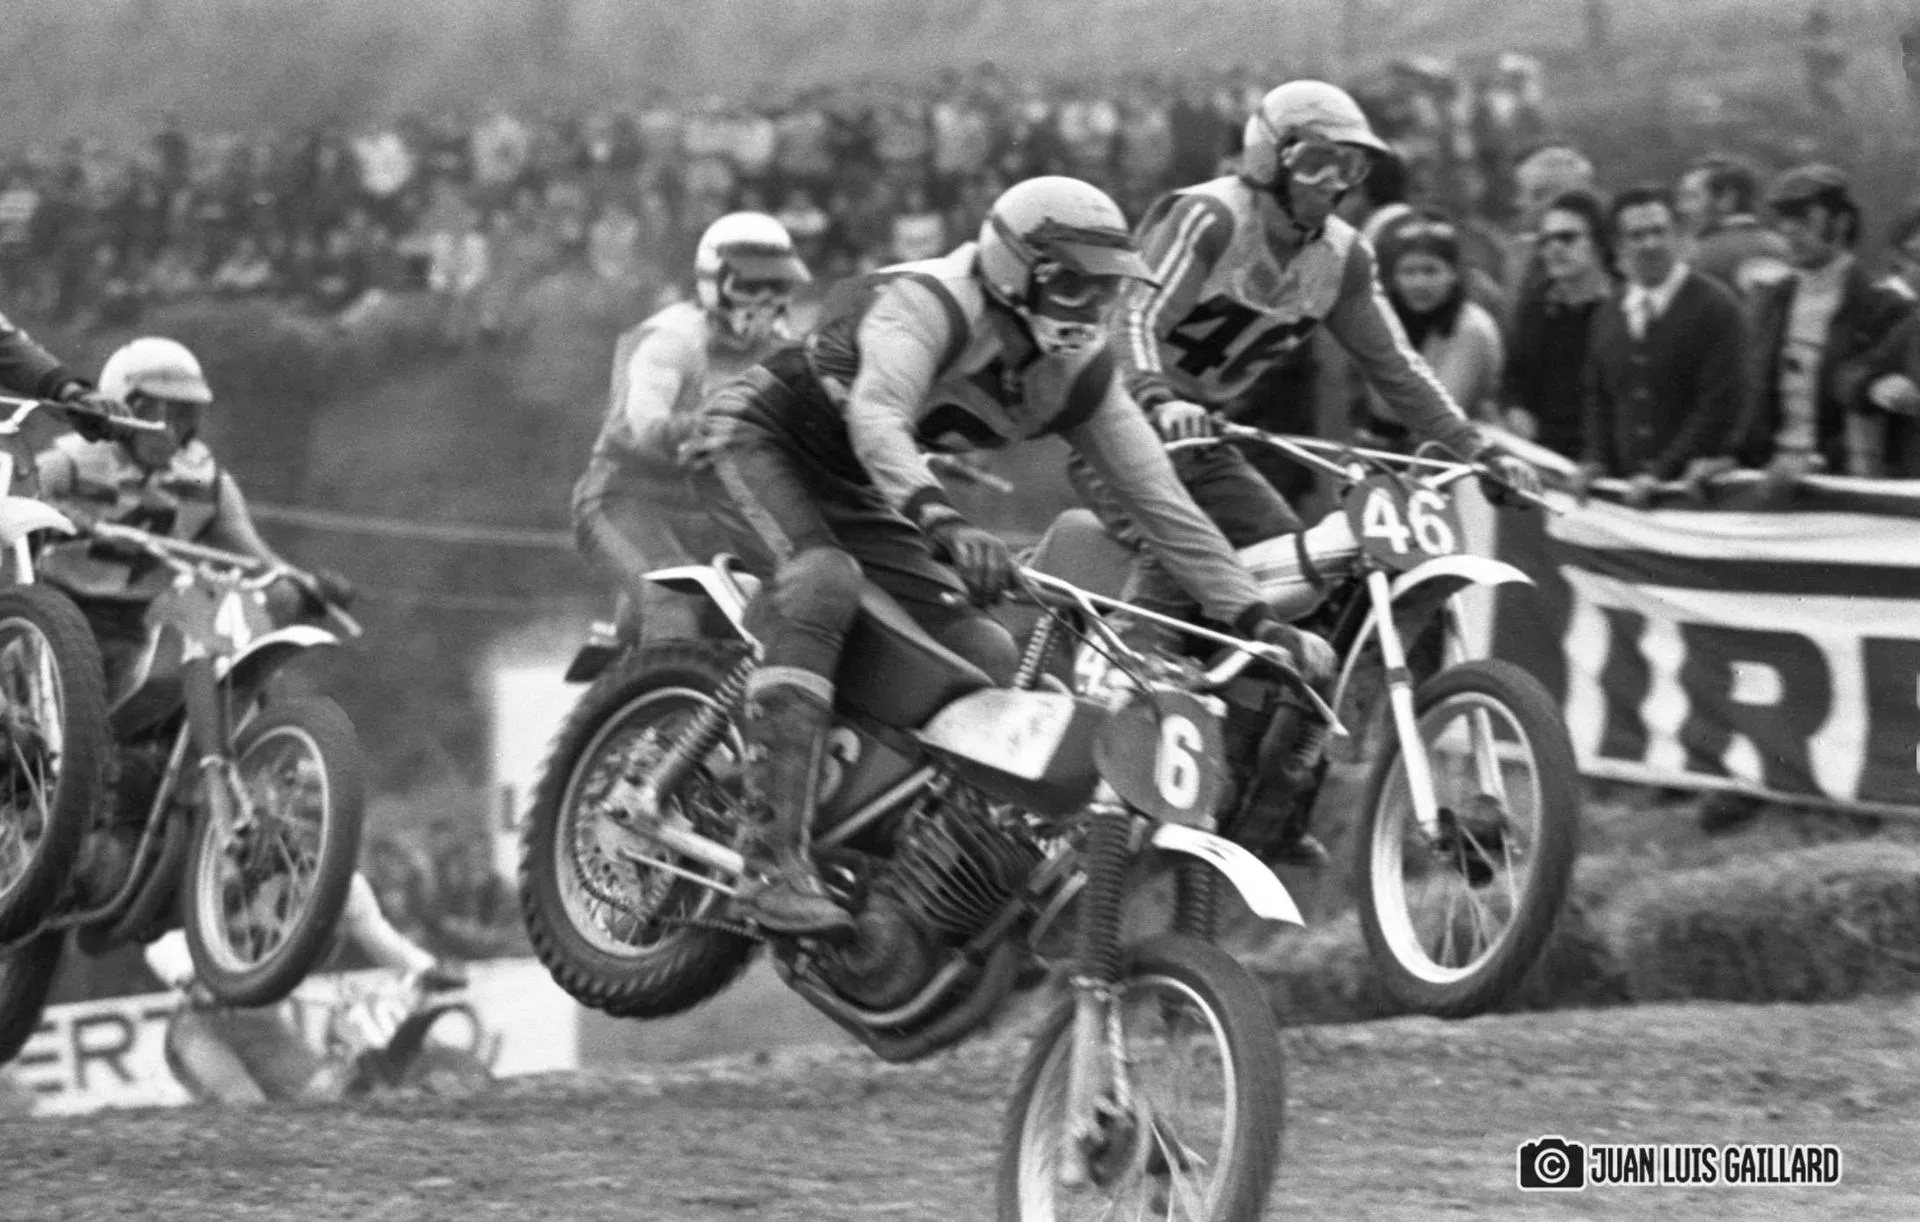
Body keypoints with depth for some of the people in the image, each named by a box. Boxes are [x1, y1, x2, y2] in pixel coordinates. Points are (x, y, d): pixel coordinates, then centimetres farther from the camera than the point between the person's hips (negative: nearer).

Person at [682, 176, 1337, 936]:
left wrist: (1257, 621, -11)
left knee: (991, 663, -4)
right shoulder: (926, 304, -28)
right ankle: (778, 862, -45)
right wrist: (941, 520, -64)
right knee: (824, 582, -37)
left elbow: (1162, 502, -3)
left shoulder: (1077, 371, -5)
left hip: (849, 495, 8)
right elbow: (877, 419, -46)